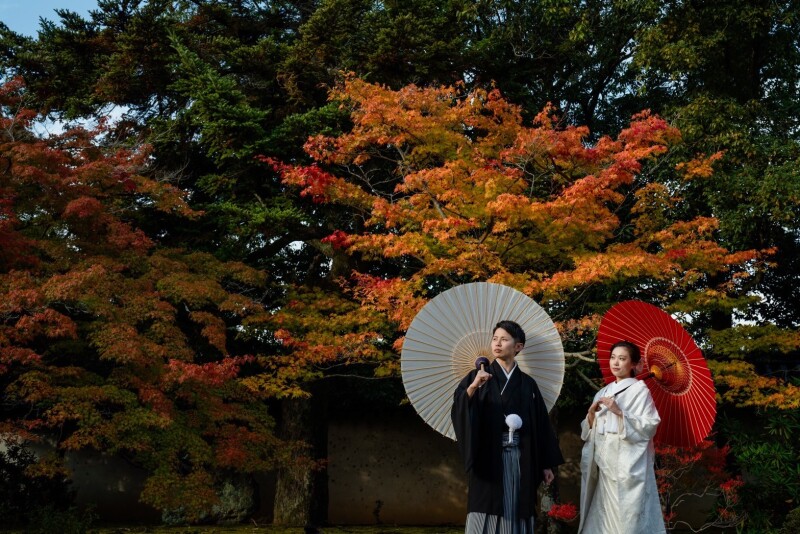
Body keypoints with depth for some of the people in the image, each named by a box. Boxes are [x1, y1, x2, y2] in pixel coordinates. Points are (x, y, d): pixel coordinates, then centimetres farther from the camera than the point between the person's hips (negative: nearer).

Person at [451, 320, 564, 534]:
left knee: (516, 514, 5)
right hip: (489, 459, -2)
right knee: (487, 516, -2)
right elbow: (458, 410, -11)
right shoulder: (478, 377, 2)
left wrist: (546, 463, 8)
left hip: (520, 460, 2)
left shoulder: (528, 384, 9)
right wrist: (472, 388, -29)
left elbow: (541, 424, 11)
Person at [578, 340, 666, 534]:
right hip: (605, 462, 5)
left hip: (629, 463, -5)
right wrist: (591, 414, -4)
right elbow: (589, 431, 15)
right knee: (605, 513, 4)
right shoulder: (603, 393, 15)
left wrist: (620, 412, -19)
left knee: (628, 513, -8)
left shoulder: (640, 390, -2)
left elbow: (649, 426, -11)